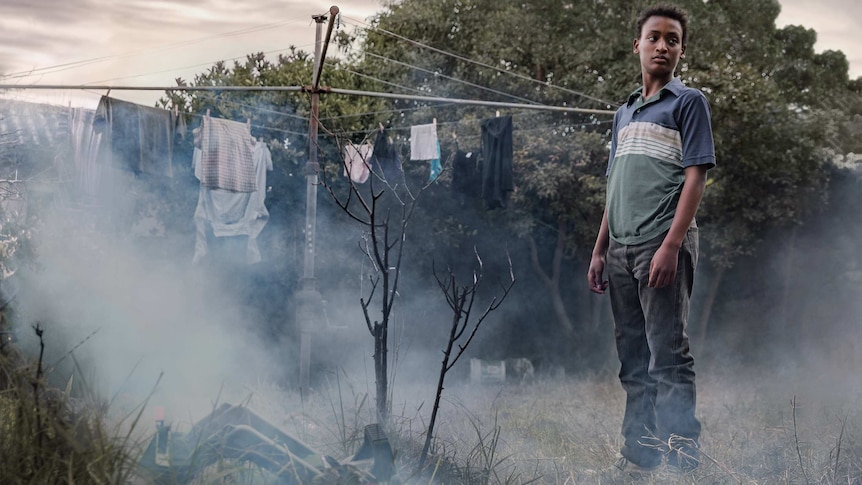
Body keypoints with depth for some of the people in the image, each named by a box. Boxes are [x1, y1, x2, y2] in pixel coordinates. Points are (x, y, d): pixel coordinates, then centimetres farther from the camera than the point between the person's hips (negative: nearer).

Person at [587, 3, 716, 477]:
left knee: (668, 356, -8)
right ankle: (638, 456, 19)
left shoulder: (688, 102, 1)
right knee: (632, 358, 10)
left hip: (661, 247, -7)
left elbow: (695, 176, -7)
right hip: (621, 250, 7)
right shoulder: (624, 112, 20)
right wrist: (600, 250, 15)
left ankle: (683, 459, -3)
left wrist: (671, 246, -17)